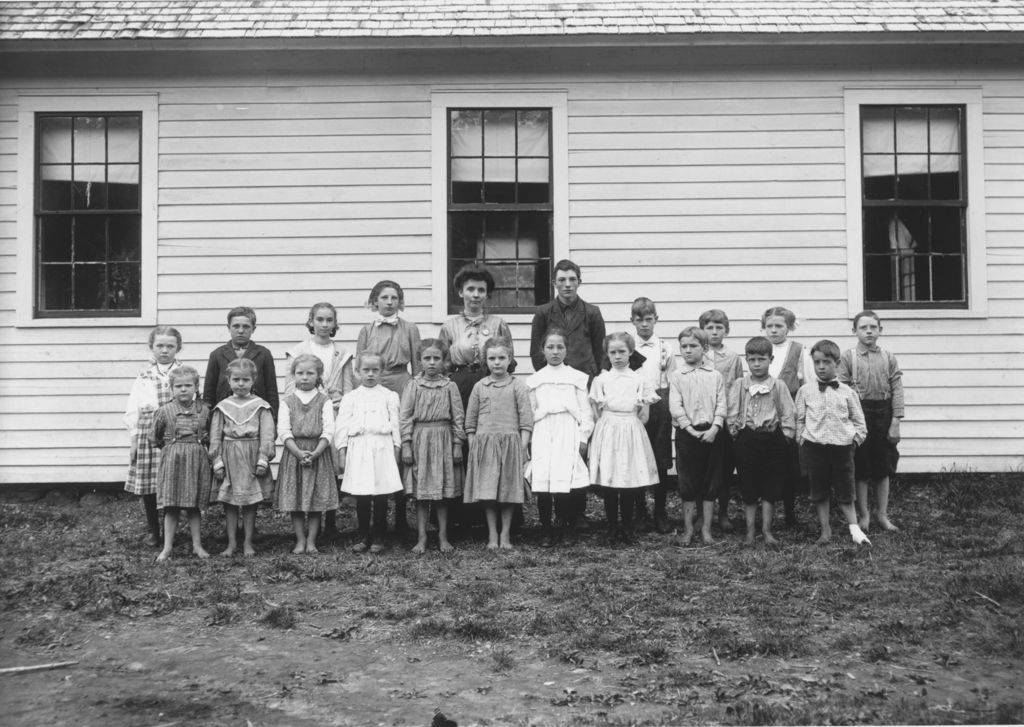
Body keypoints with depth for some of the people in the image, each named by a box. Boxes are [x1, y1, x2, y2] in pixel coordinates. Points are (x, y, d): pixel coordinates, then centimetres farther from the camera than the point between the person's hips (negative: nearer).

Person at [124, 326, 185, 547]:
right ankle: (152, 531, 20)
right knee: (147, 486, 3)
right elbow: (133, 411, 9)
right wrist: (134, 441, 4)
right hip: (148, 433, 1)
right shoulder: (144, 377, 9)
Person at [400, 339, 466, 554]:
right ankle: (421, 538, 11)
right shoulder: (413, 386, 1)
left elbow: (458, 417, 3)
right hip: (419, 441, 0)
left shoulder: (450, 387, 2)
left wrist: (457, 445, -1)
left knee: (443, 492, 6)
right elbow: (405, 416, 0)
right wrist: (406, 445, -6)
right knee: (420, 492, 4)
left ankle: (443, 536, 16)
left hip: (443, 440, 0)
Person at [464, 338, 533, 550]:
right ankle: (492, 535, 10)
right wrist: (473, 447, 5)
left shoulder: (518, 387, 3)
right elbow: (470, 422, 12)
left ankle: (505, 535, 12)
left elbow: (526, 421, 0)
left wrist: (522, 448, -7)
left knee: (509, 491, 2)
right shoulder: (479, 387, 8)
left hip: (510, 443, -1)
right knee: (487, 492, 1)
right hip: (484, 443, 2)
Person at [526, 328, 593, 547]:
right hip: (543, 433, 1)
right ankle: (546, 531, 7)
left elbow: (585, 410, 7)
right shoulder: (534, 380, 14)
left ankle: (567, 523, 8)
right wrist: (527, 440, 7)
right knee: (542, 484, -5)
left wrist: (583, 437, 0)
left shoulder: (577, 377, 10)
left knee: (564, 482, -13)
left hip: (569, 433, -1)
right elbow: (529, 412, 14)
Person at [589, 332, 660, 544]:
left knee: (630, 484, 1)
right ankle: (612, 528, 11)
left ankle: (627, 527, 13)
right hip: (607, 434, 0)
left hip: (632, 433, 0)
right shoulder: (601, 380, 5)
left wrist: (643, 405, -8)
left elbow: (644, 417, 8)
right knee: (608, 484, 0)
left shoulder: (639, 380, 5)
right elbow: (596, 413, 8)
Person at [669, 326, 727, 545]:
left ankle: (706, 528, 14)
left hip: (711, 433, 1)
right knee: (687, 482, 4)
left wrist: (714, 429, -14)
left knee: (711, 481, 5)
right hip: (687, 433, -1)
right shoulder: (676, 377, 2)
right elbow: (675, 407, -6)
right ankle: (688, 528, 15)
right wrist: (691, 430, -15)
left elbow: (721, 405, 0)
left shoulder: (715, 376, 6)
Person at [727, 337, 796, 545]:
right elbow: (732, 414, 3)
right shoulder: (739, 385, 3)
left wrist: (785, 438, -5)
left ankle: (766, 530, 12)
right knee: (748, 489, 4)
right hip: (747, 439, 0)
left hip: (772, 438, 0)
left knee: (770, 488, 4)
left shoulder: (778, 386, 2)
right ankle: (750, 531, 13)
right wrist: (736, 434, -4)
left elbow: (788, 414, 2)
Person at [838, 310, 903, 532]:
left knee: (884, 467, 9)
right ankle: (863, 514, 15)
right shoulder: (847, 358, -2)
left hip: (884, 414, 2)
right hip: (859, 413, -2)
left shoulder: (888, 358, 4)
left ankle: (882, 514, 20)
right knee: (861, 468, 4)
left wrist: (895, 421, -6)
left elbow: (897, 390, 1)